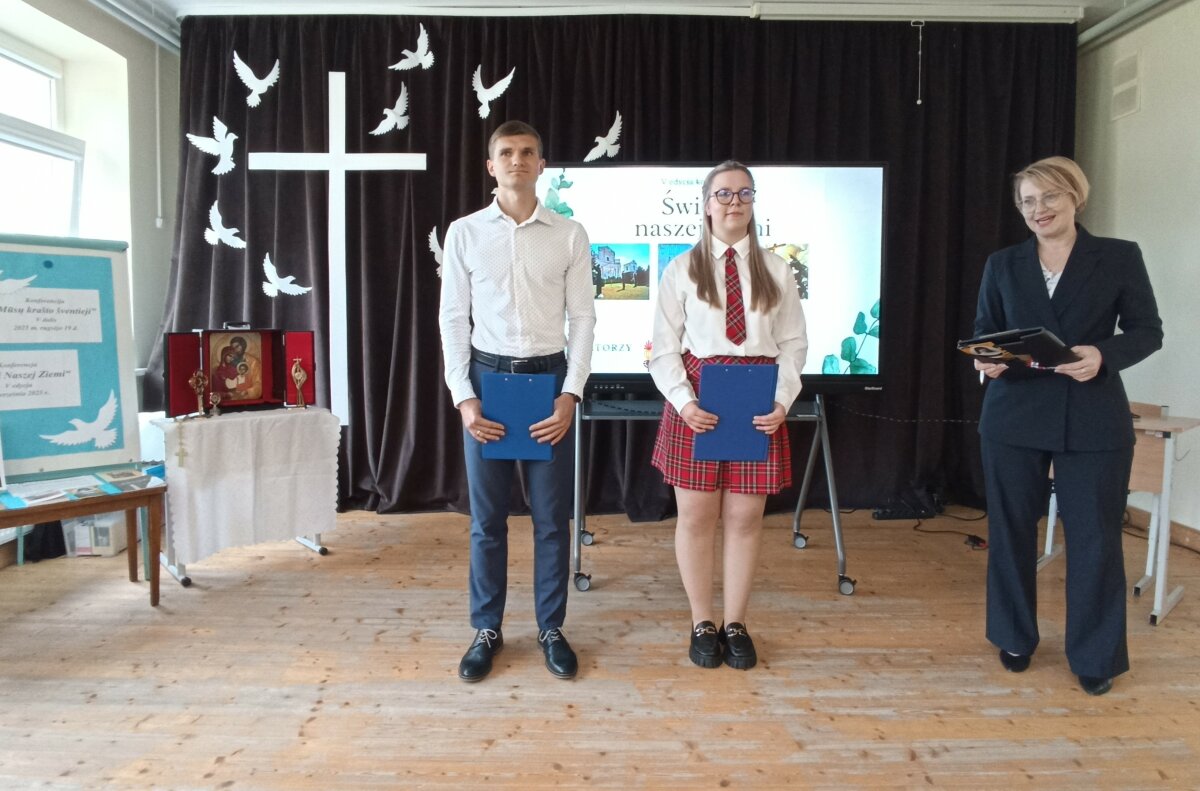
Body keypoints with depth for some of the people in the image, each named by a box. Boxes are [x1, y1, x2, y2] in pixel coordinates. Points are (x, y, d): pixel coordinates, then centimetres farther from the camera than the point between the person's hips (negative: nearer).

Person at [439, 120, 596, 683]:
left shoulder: (569, 235, 2)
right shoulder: (465, 233, 2)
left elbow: (582, 318, 1)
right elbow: (453, 318, 2)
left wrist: (571, 393, -9)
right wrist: (463, 397, -8)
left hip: (549, 377, 0)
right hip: (486, 375, 0)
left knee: (552, 516, 7)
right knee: (486, 516, 9)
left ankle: (551, 629, 23)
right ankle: (487, 630, 24)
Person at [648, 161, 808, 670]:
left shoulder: (775, 270, 6)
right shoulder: (682, 270, 2)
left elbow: (793, 344, 5)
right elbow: (664, 346, 0)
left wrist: (782, 401, -8)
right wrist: (684, 400, -13)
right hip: (697, 398, -1)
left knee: (745, 517, 6)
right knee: (696, 516, 5)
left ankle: (735, 624, 22)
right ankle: (702, 624, 22)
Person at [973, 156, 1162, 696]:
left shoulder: (1120, 257, 2)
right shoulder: (1002, 265, 7)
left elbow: (1147, 330, 1)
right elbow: (983, 331, 8)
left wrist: (1103, 355, -19)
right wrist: (986, 361, -15)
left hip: (1093, 421, -2)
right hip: (1013, 417, 2)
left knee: (1094, 537, 3)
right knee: (1010, 531, 10)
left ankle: (1096, 656, 21)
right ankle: (1016, 638, 30)